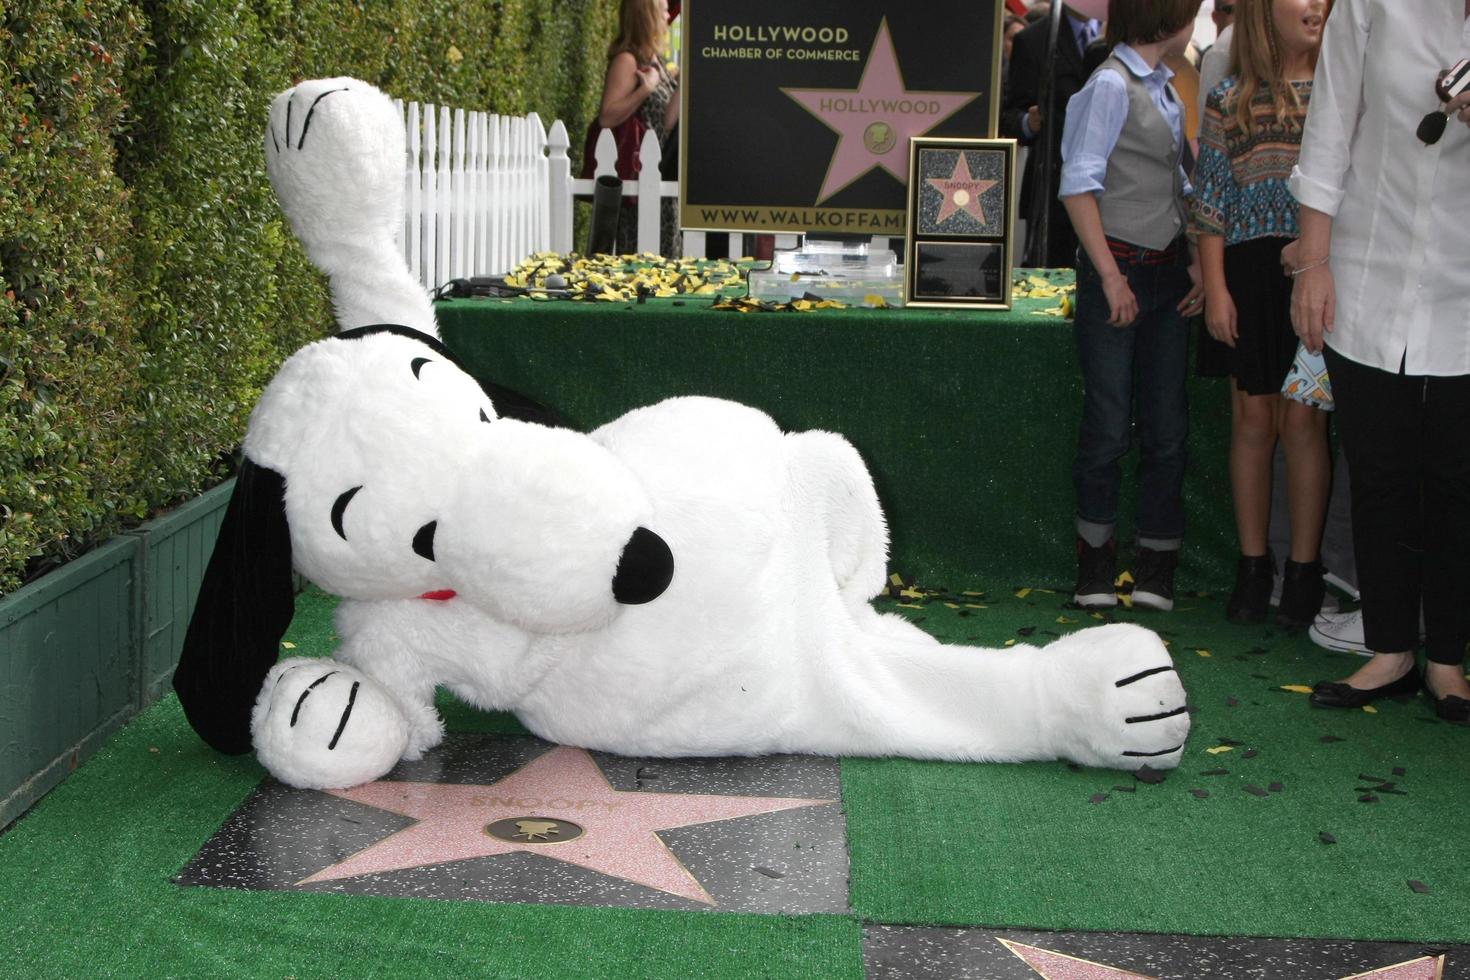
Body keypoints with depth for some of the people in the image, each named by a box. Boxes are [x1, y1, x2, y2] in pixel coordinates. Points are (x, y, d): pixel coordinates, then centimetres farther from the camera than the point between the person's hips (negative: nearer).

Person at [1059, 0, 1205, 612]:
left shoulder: (1163, 86, 15)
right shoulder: (1111, 85, -8)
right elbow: (1078, 185, -12)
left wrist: (1194, 261, 9)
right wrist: (1110, 274, -16)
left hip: (1166, 274, 7)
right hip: (1119, 269, -7)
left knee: (1167, 426, 4)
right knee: (1108, 426, -2)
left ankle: (1156, 568, 11)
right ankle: (1094, 563, 10)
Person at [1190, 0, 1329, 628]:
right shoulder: (1230, 99, 8)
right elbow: (1211, 200, 7)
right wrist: (1215, 288, -1)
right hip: (1251, 269, 1)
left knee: (1302, 417, -2)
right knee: (1253, 418, 5)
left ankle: (1303, 570, 7)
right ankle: (1252, 567, 14)